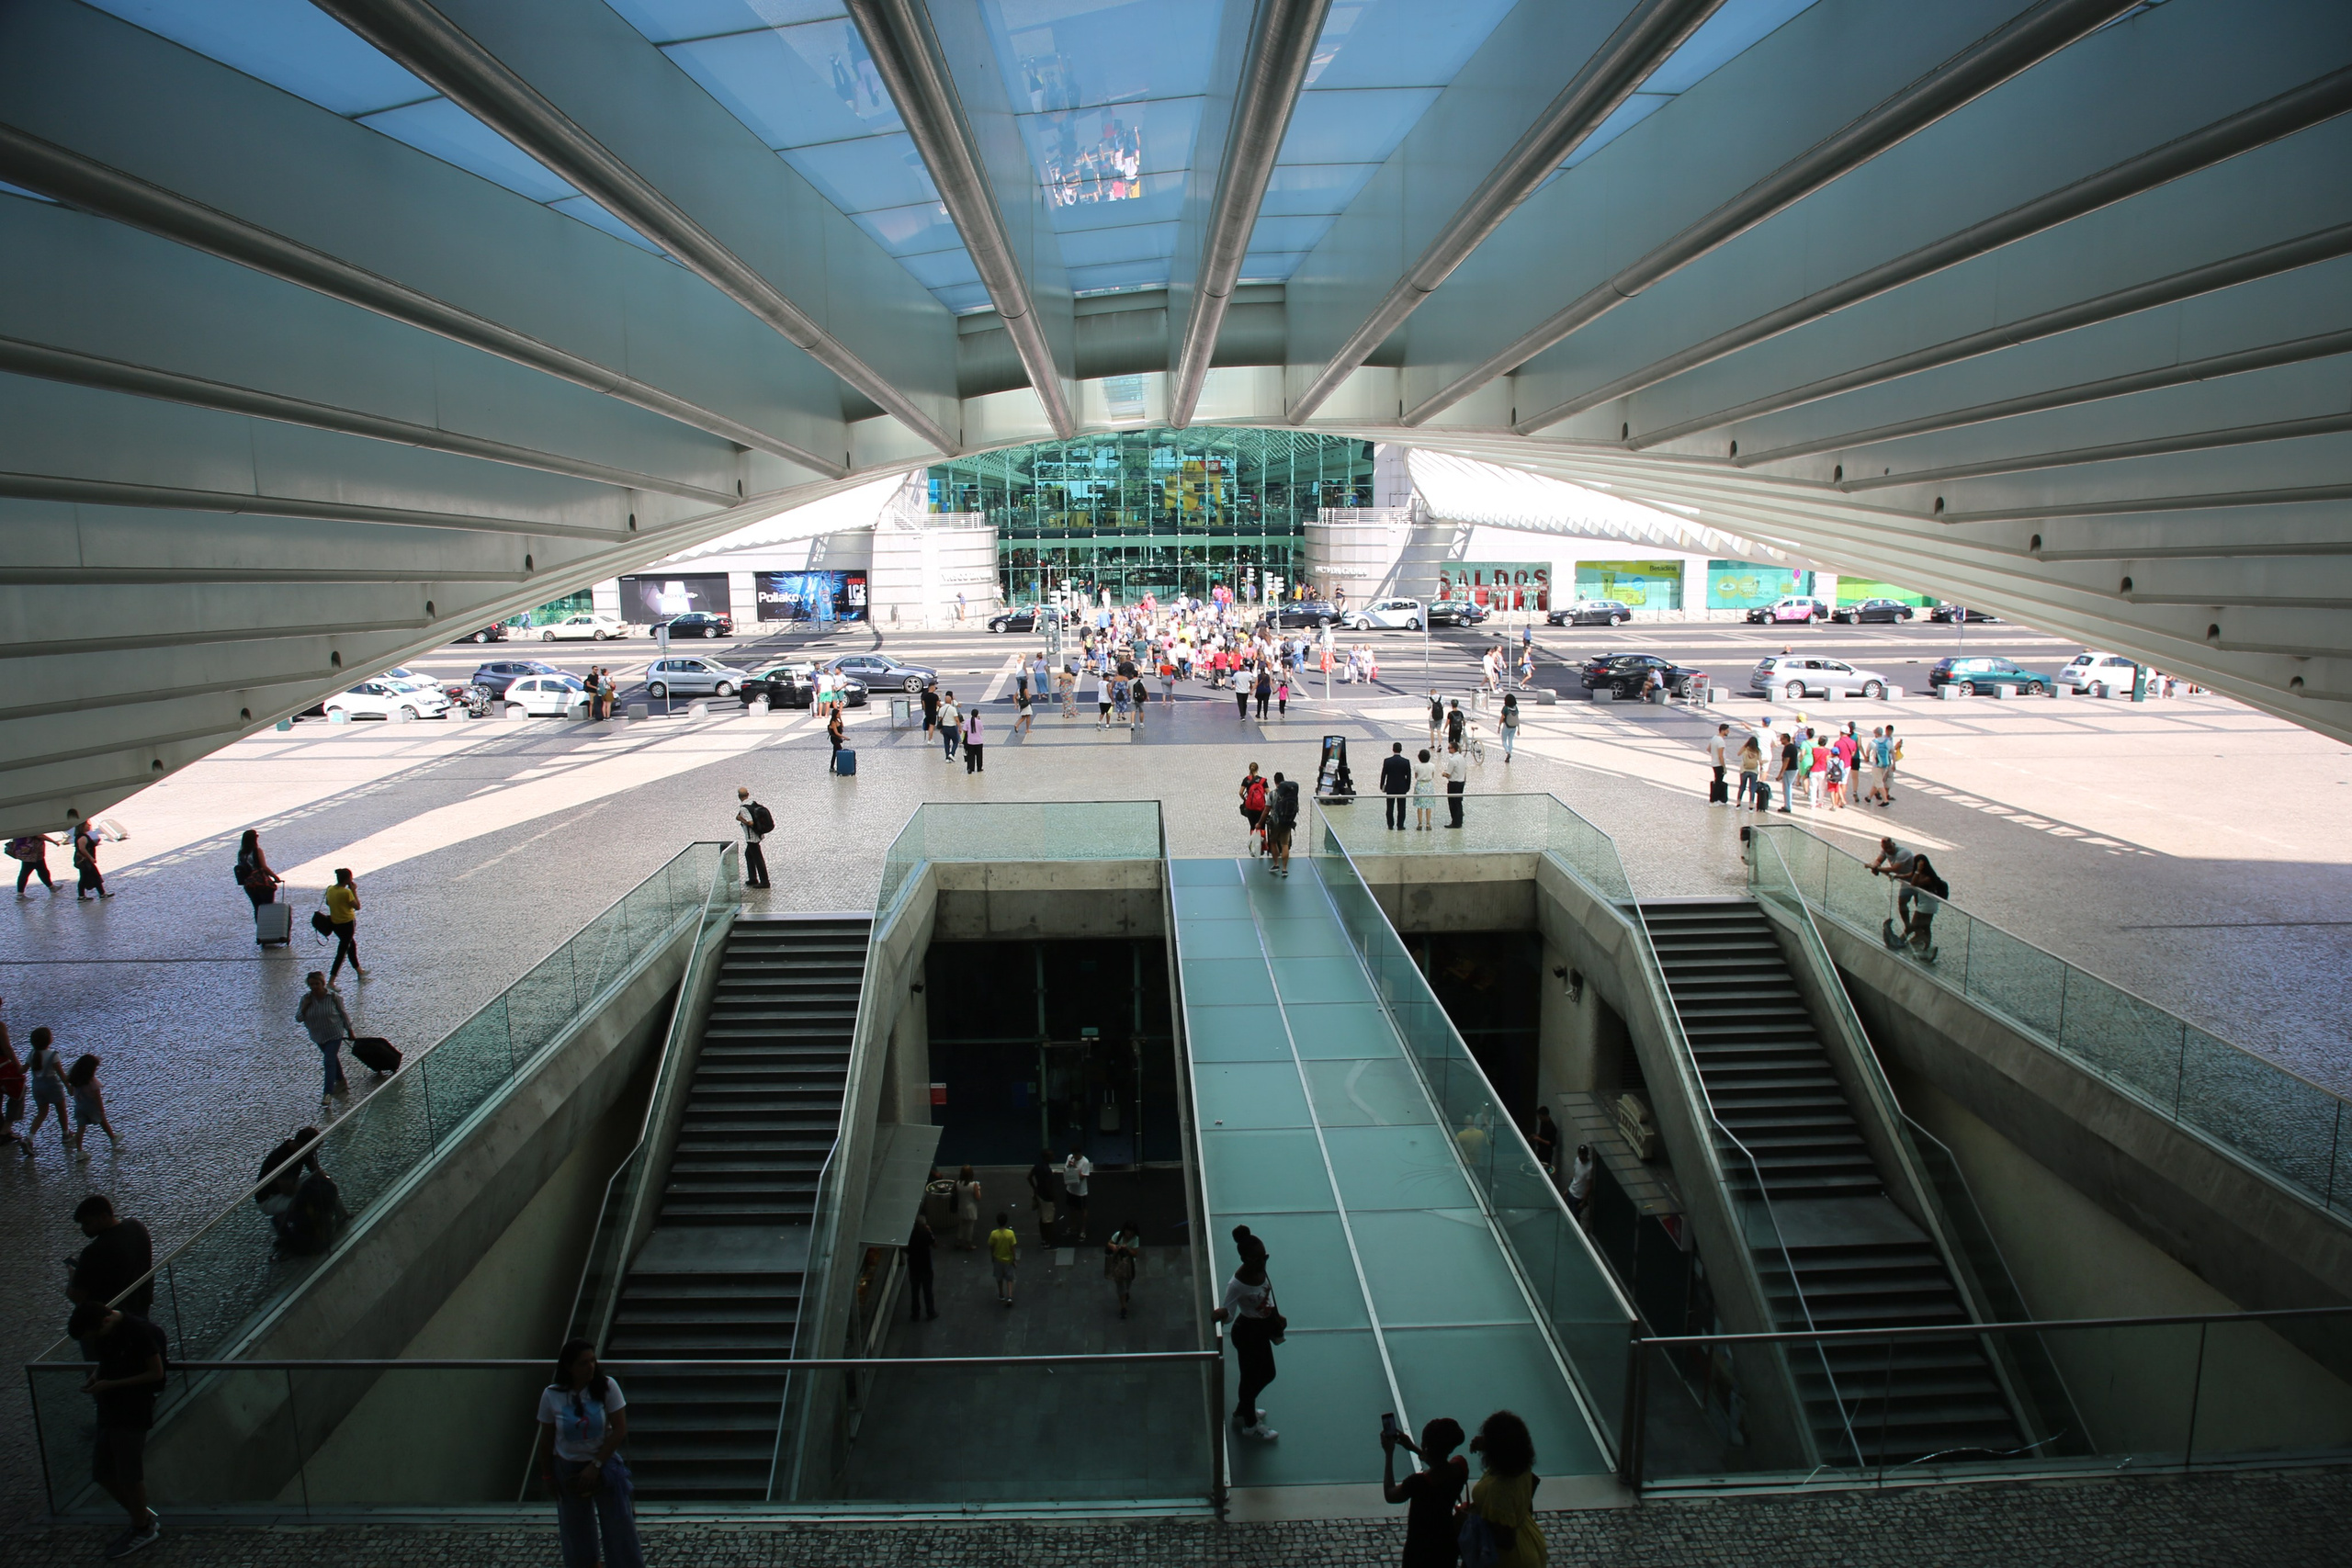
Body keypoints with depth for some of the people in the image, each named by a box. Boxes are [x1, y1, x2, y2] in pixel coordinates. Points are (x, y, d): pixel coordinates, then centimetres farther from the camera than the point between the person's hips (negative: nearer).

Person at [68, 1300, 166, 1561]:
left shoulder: (139, 1331, -22)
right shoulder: (101, 1333, 1)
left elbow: (156, 1373, -17)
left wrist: (110, 1384, -19)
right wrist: (96, 1376, -2)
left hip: (133, 1413, -8)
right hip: (109, 1410, 8)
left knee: (130, 1475, 2)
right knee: (103, 1474, 12)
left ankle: (143, 1529, 21)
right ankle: (145, 1519, 30)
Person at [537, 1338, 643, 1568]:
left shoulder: (606, 1387, -15)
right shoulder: (551, 1395, -11)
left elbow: (620, 1431, -13)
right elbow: (547, 1438, 1)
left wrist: (596, 1465, -14)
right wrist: (548, 1474, 4)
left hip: (604, 1465, -1)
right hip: (568, 1469, 1)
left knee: (619, 1529, 2)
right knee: (576, 1532, 13)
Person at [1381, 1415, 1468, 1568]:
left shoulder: (1419, 1482, -33)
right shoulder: (1460, 1466, -17)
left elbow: (1390, 1495, -13)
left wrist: (1389, 1454, -10)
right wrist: (1413, 1448, 10)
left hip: (1421, 1551, -5)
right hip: (1448, 1545, 5)